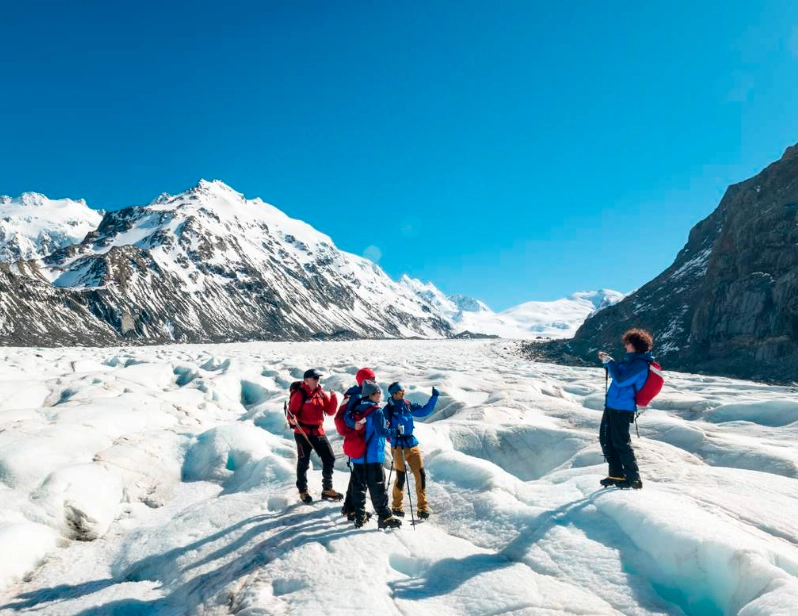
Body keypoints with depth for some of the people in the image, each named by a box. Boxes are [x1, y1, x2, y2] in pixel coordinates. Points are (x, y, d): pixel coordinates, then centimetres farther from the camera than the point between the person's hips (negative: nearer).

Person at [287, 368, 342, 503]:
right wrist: (292, 420, -31)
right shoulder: (299, 394, -10)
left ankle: (327, 489, 21)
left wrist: (333, 397, -10)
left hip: (318, 432, 6)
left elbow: (330, 411, 4)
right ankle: (303, 491, 22)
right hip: (303, 433, -6)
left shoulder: (321, 393, 6)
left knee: (329, 459, 7)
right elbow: (292, 412, -10)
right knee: (304, 462, 6)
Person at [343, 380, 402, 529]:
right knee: (377, 487, -2)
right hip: (373, 457, -7)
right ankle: (384, 517, 1)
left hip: (357, 456, 7)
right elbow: (380, 431, -18)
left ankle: (359, 517, 17)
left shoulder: (356, 409, 7)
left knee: (358, 485, 12)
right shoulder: (377, 411, -14)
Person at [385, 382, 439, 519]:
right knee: (400, 477, -4)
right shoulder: (388, 409, -5)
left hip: (412, 444, 4)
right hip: (398, 446, -4)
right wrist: (392, 431, -26)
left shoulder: (408, 405, 7)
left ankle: (423, 507, 8)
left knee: (421, 476, -2)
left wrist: (434, 397, 2)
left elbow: (424, 411, 11)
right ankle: (396, 506, 18)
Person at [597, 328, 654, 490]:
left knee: (620, 443, -5)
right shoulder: (632, 360, 14)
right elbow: (618, 373, 29)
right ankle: (616, 475, 21)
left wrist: (609, 362, -14)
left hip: (622, 408, -10)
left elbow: (620, 380, -23)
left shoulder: (640, 364, -16)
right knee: (606, 439, 13)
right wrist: (607, 361, 14)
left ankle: (634, 478, 5)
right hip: (612, 405, 10)